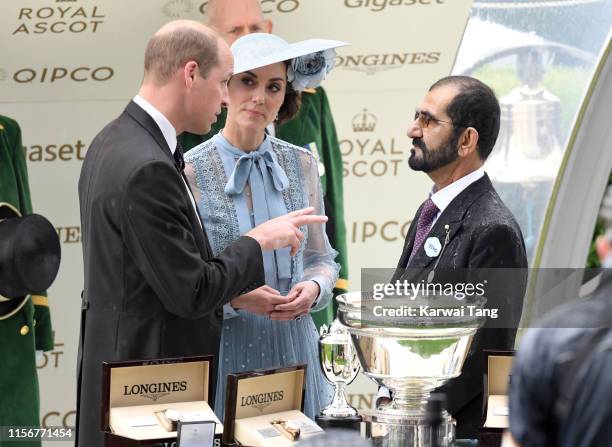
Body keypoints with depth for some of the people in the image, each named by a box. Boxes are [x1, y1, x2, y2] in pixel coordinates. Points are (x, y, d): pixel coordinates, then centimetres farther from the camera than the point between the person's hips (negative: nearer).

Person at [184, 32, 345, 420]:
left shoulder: (301, 165, 5)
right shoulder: (189, 172, -7)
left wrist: (313, 288, -7)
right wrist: (234, 297, -19)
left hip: (292, 346, 3)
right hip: (222, 353, -3)